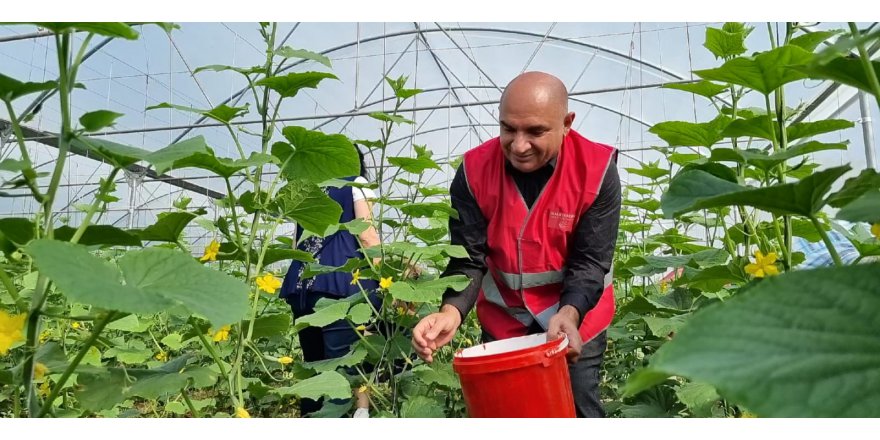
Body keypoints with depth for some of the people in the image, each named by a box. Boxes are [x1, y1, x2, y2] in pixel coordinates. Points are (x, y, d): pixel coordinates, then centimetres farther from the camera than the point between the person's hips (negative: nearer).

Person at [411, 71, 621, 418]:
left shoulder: (596, 170, -18)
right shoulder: (474, 171, -15)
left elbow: (590, 261, -19)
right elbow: (468, 257, -16)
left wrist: (569, 314, -38)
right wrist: (451, 312, -35)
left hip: (576, 315, -1)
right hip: (503, 318, 2)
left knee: (579, 408, 8)